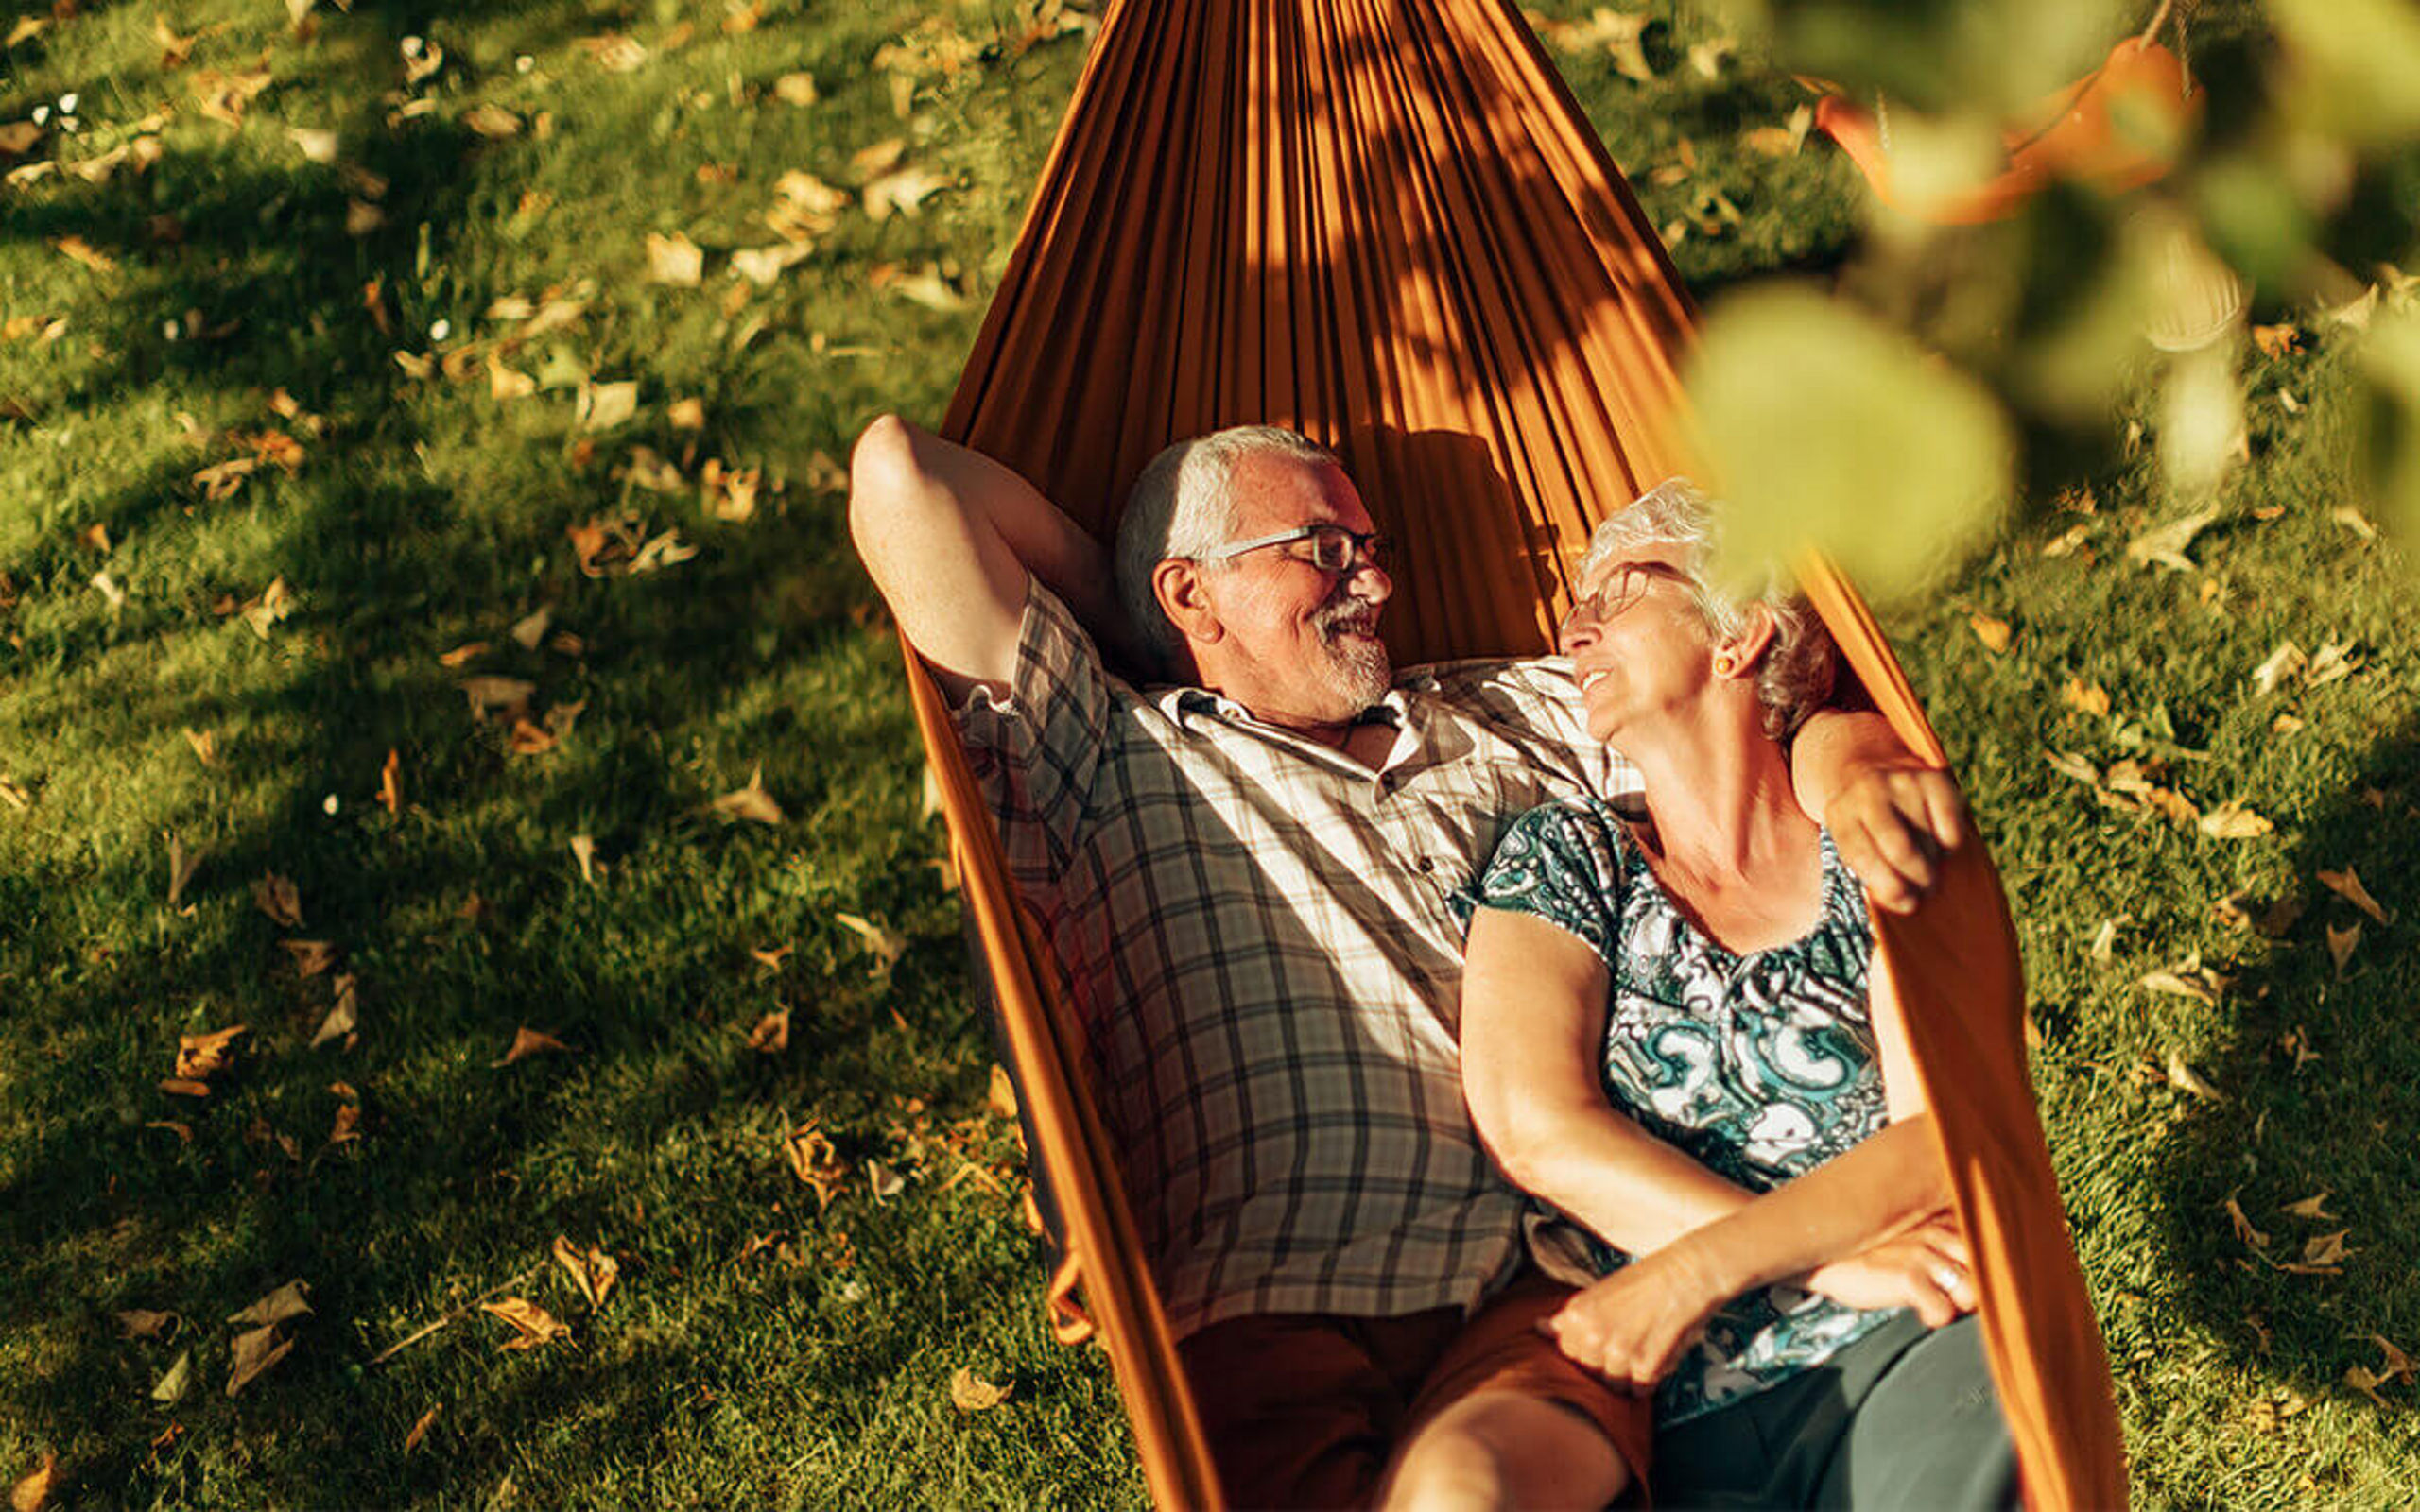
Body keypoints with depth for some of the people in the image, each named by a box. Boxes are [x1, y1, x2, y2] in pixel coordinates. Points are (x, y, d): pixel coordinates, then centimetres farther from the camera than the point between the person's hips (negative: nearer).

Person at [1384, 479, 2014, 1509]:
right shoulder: (1565, 858, 13)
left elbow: (1945, 1140, -2)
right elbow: (1535, 1128, -2)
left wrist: (1691, 1274, -16)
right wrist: (1835, 1260, -10)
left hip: (1893, 1361, 0)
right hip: (1678, 1420, 1)